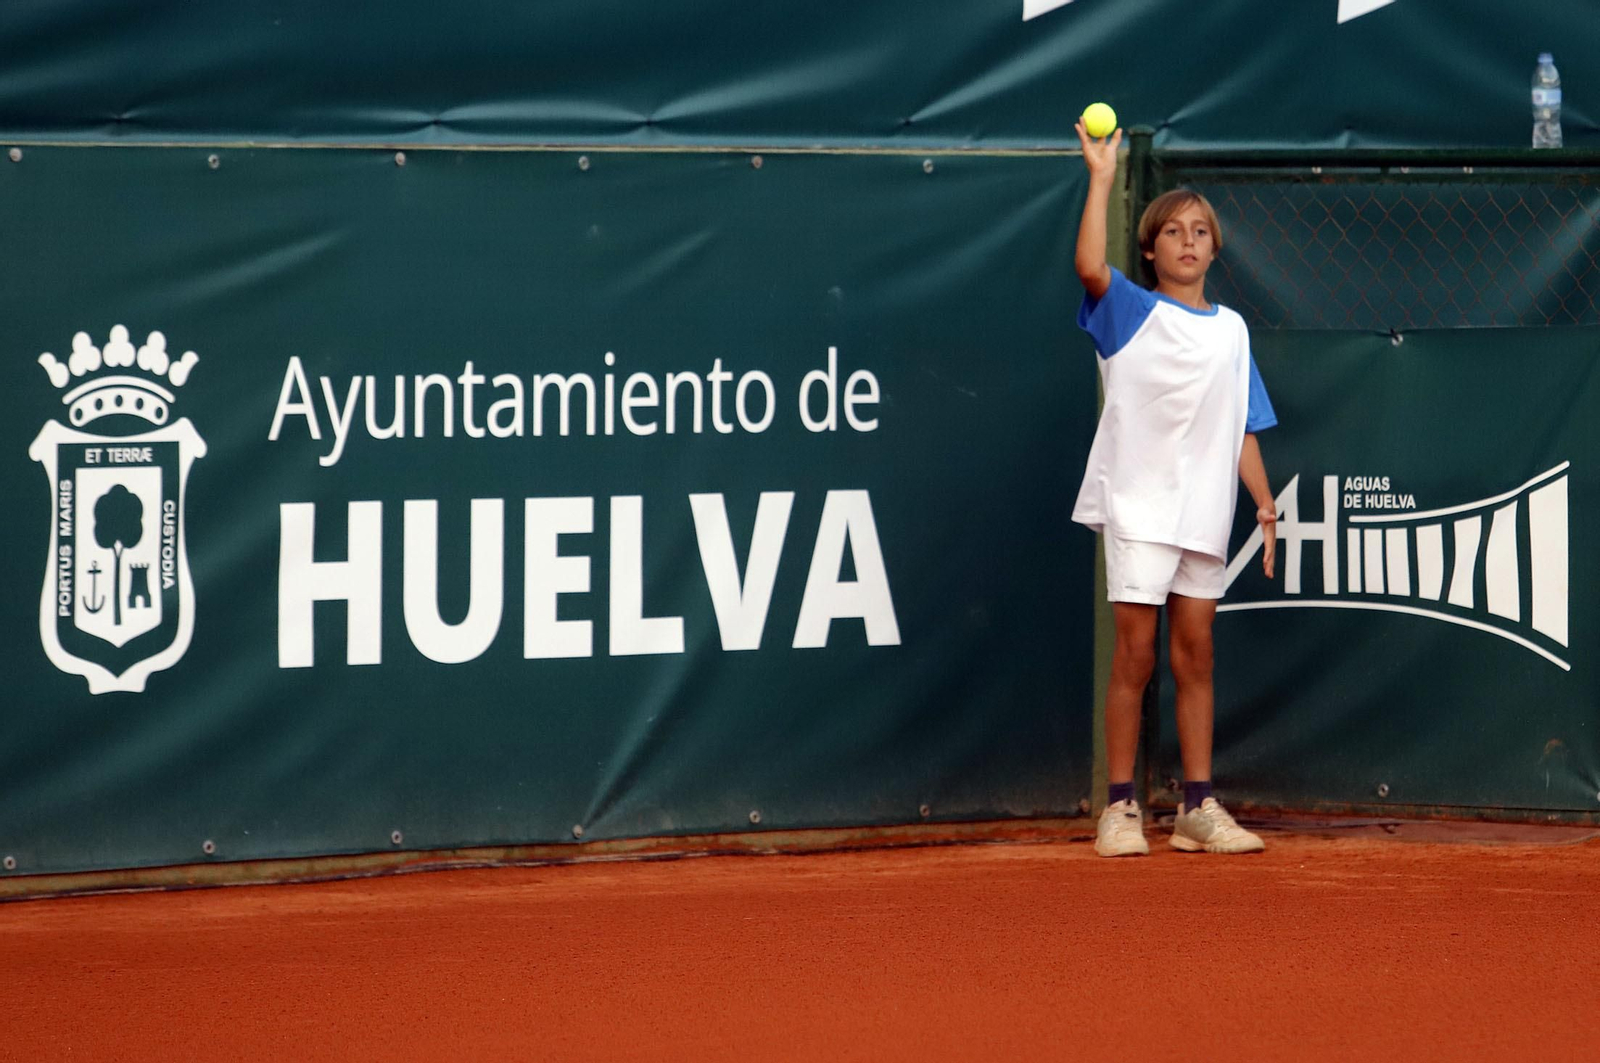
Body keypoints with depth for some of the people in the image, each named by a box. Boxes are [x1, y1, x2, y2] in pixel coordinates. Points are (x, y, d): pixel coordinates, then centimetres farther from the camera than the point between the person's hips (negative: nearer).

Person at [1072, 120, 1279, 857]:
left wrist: (1264, 502, 4)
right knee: (1136, 653, -5)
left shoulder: (1231, 329, 14)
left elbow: (1243, 428, 14)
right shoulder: (1131, 313, 0)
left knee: (1195, 651, 6)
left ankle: (1197, 807, 10)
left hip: (1205, 512, 4)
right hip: (1139, 504, -4)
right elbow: (1090, 267, -22)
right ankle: (1121, 809, 1)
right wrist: (1102, 177, -23)